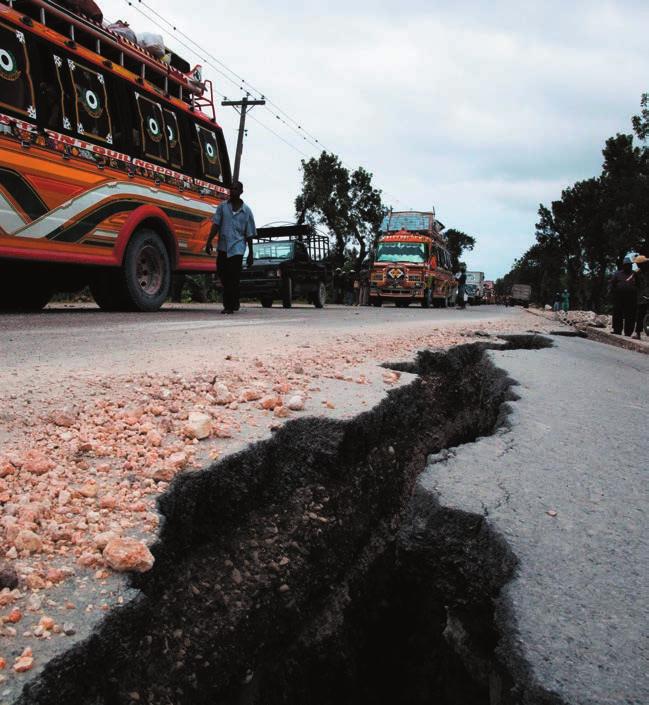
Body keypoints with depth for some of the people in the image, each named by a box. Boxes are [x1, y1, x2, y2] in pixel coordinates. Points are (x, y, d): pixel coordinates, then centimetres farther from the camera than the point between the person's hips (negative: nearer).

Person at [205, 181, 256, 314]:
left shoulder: (246, 211, 5)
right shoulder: (222, 207, 8)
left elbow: (249, 234, 6)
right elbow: (216, 225, 2)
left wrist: (251, 254, 6)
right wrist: (209, 241, -10)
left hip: (237, 247, -3)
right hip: (223, 246, 3)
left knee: (233, 278, -6)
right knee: (222, 274, 9)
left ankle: (230, 305, 3)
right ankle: (233, 303, 29)